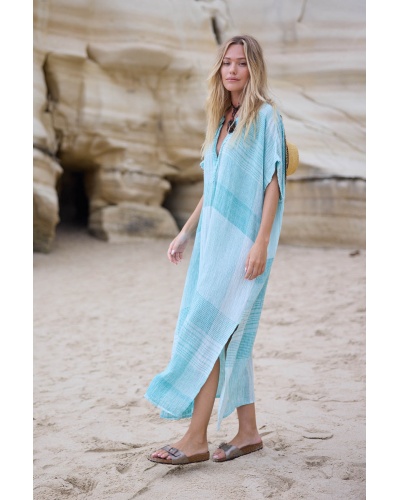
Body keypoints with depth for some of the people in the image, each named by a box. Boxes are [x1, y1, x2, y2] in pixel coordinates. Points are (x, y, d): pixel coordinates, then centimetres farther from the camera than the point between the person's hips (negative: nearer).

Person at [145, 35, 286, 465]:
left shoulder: (266, 116, -6)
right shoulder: (221, 120, 16)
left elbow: (273, 183, -12)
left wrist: (261, 243, -19)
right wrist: (185, 233, 17)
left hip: (242, 243, -8)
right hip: (214, 240, 8)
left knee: (207, 331, -11)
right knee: (231, 338, 8)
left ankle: (196, 439, -7)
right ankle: (248, 432, 17)